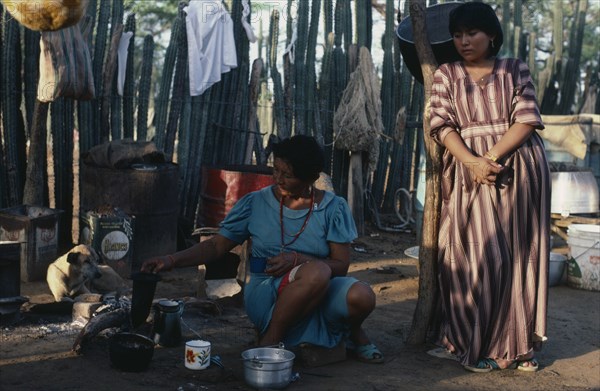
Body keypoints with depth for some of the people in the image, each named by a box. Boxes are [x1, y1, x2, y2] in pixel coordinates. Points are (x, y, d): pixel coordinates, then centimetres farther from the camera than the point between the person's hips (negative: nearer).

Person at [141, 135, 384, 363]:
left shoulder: (333, 208, 1)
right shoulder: (256, 203, 2)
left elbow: (341, 265, -3)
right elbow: (216, 246, 5)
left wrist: (297, 259, -18)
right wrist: (172, 261, -9)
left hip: (320, 296, 2)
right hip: (267, 296, -1)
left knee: (361, 296, -32)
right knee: (316, 273, -36)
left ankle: (354, 334, 5)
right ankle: (270, 341, -16)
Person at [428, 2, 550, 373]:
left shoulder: (516, 70, 8)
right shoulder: (446, 74, 9)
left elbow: (527, 119, -3)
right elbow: (442, 124, -1)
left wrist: (493, 156, -16)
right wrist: (473, 162, -17)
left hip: (519, 168, 0)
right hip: (469, 171, 0)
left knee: (517, 253, 2)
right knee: (476, 255, -4)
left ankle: (518, 343, 9)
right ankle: (478, 344, 2)